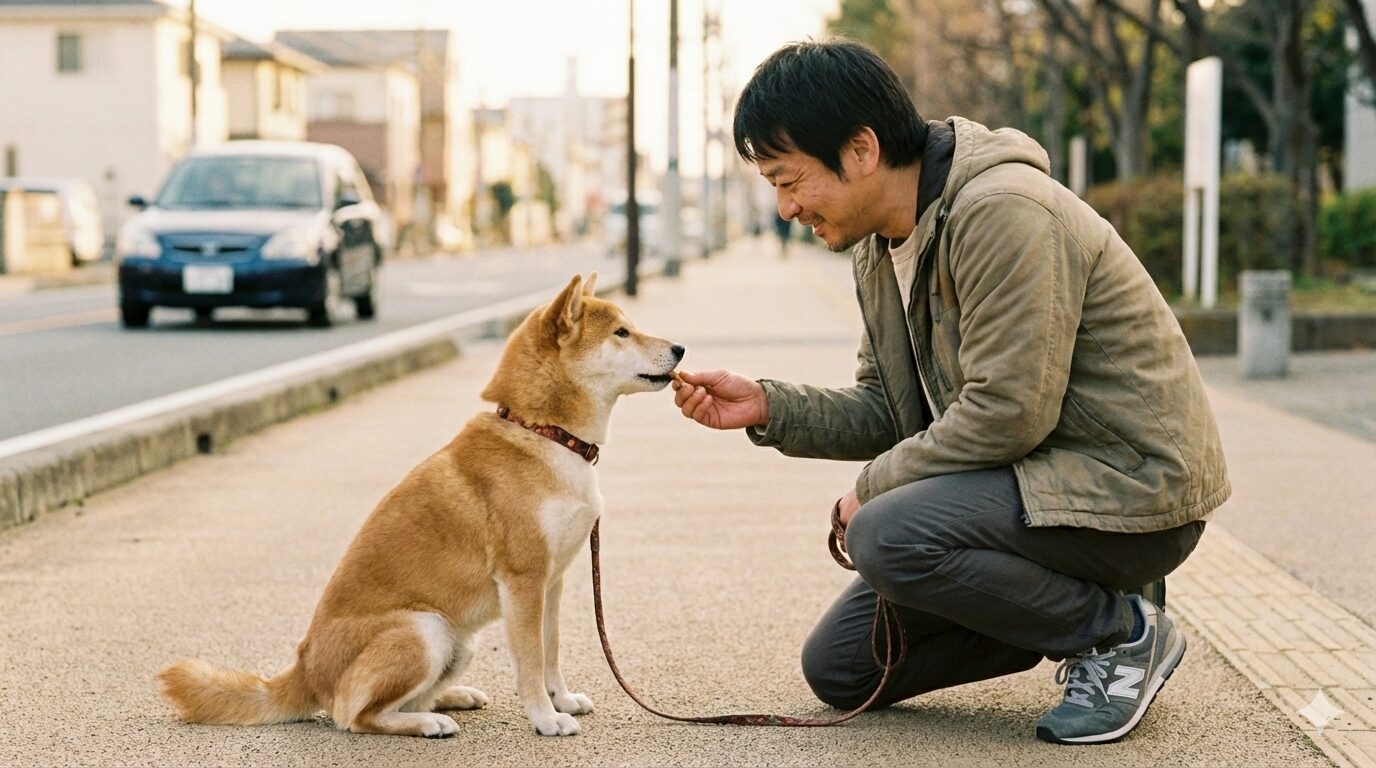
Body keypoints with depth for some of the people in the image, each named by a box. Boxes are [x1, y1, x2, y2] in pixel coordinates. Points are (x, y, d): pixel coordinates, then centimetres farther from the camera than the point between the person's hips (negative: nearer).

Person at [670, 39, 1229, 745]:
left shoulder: (1002, 212, -23)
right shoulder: (880, 245, 7)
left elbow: (1008, 412, -27)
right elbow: (887, 409, 11)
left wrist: (874, 487, -15)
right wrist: (768, 408, -6)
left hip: (1132, 492, -9)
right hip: (1030, 479, 9)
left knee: (887, 536, -31)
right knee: (839, 667, 6)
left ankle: (1120, 634, -9)